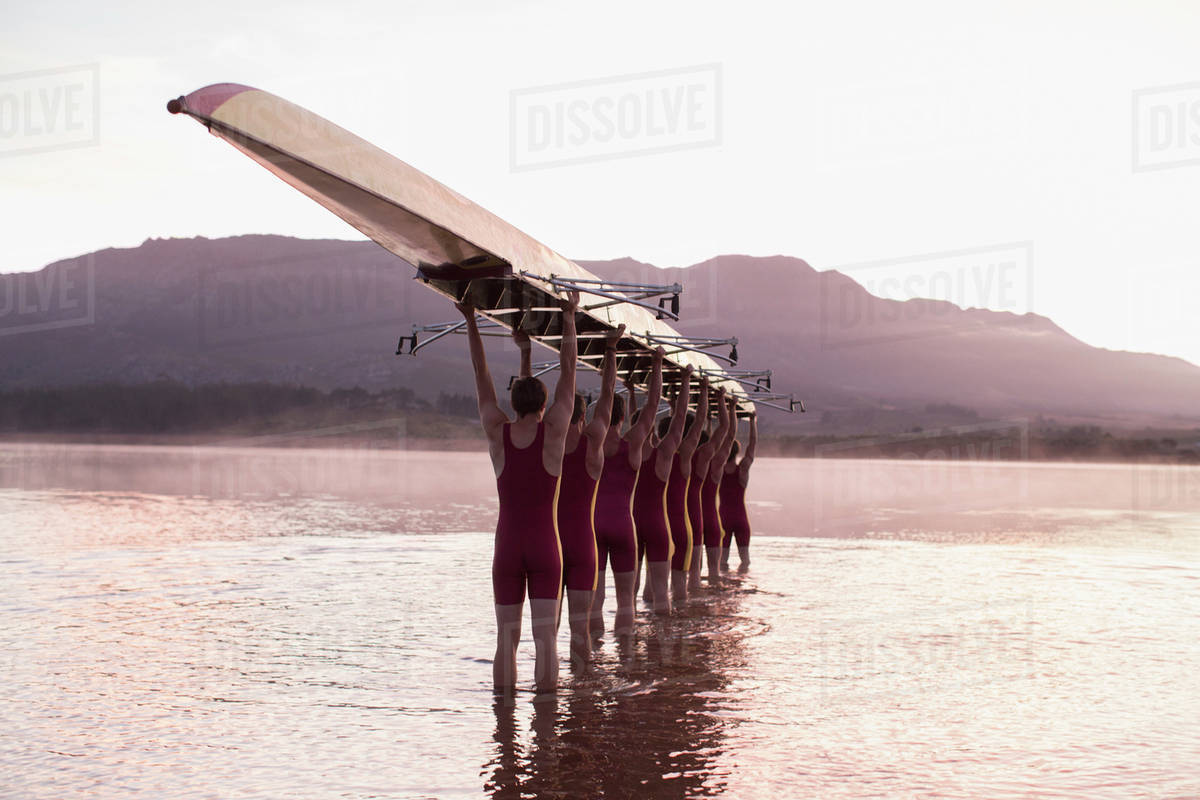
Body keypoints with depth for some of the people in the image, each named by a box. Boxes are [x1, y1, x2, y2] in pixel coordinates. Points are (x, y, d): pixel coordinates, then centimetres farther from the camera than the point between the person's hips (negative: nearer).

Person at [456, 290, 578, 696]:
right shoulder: (553, 431, -5)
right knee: (545, 636, -2)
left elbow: (482, 377, 8)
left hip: (507, 545, 2)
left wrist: (471, 322, 15)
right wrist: (569, 318, 8)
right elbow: (567, 371, 2)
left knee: (506, 637, 4)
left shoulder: (497, 433, -1)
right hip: (545, 545, -1)